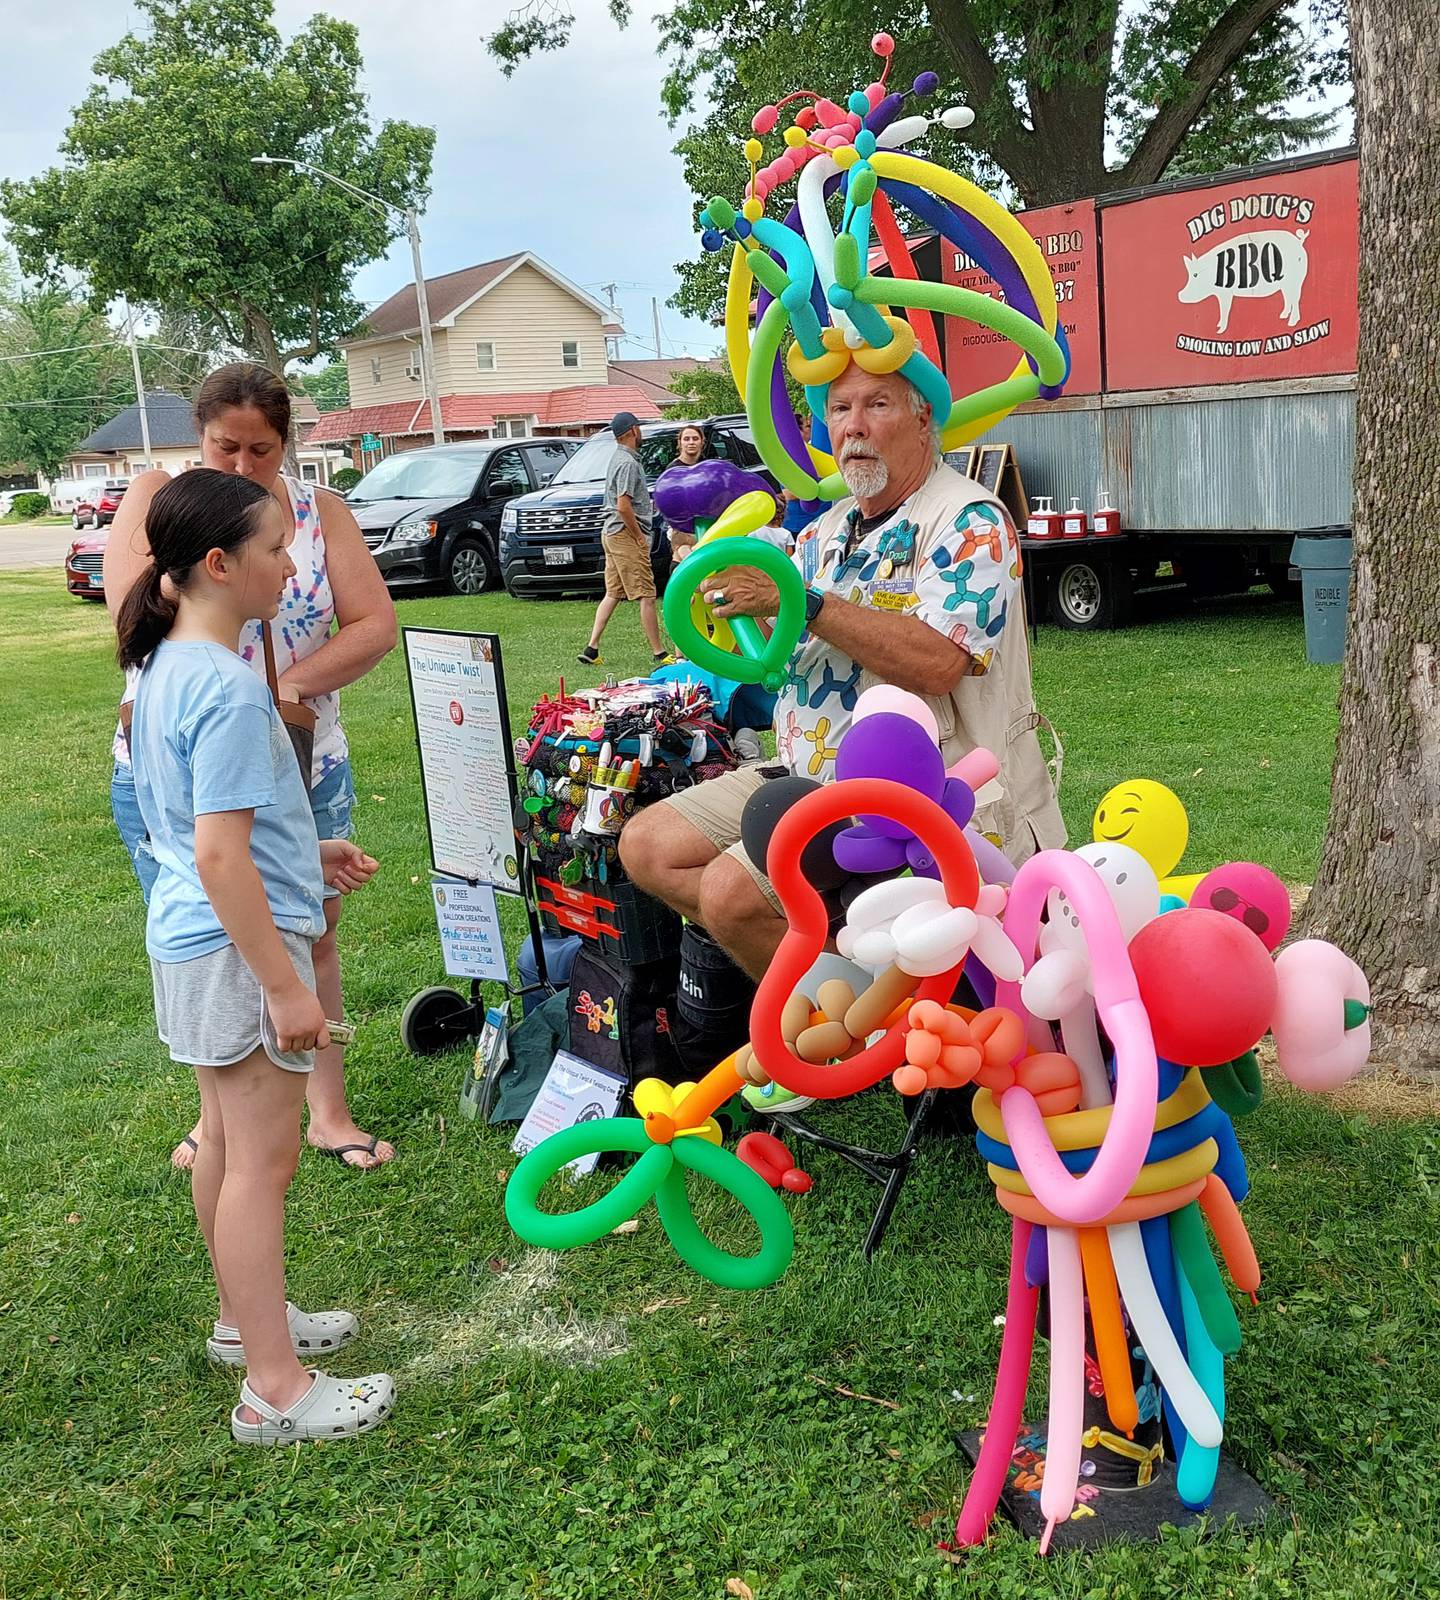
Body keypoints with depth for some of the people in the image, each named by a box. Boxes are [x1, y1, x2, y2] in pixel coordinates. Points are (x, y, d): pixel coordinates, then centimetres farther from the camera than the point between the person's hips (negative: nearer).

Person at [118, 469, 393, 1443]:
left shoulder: (166, 666, 8)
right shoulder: (230, 688, -23)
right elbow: (219, 857, -26)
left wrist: (306, 855, 20)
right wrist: (287, 987, -23)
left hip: (194, 939, 10)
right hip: (239, 949, -10)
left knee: (227, 1140, 21)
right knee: (263, 1160, -1)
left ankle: (246, 1318, 38)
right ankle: (276, 1390, 9)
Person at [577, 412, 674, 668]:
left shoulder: (620, 459, 16)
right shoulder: (628, 463, -16)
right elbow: (623, 507, -22)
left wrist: (651, 503, 21)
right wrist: (639, 537, -15)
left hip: (612, 534, 10)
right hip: (626, 534, -10)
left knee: (613, 593, 12)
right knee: (646, 596, -7)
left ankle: (591, 649, 10)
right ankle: (659, 654, -4)